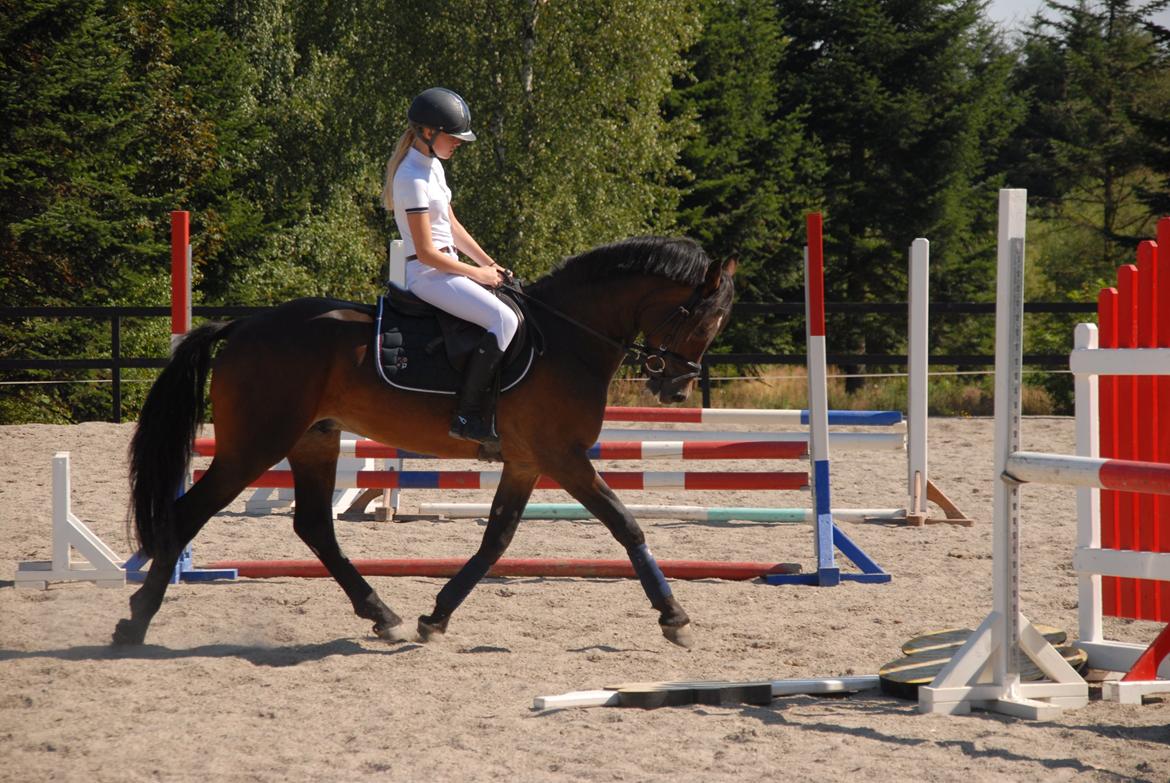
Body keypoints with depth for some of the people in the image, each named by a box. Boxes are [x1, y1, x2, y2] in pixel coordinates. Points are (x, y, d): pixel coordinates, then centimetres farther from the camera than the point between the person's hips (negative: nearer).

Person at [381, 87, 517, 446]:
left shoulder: (433, 166, 13)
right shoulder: (413, 180, -19)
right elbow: (426, 252, -20)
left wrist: (490, 265, 11)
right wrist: (478, 274, -11)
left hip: (446, 268, 11)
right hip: (429, 274, -11)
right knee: (505, 320, -24)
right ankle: (467, 415, -26)